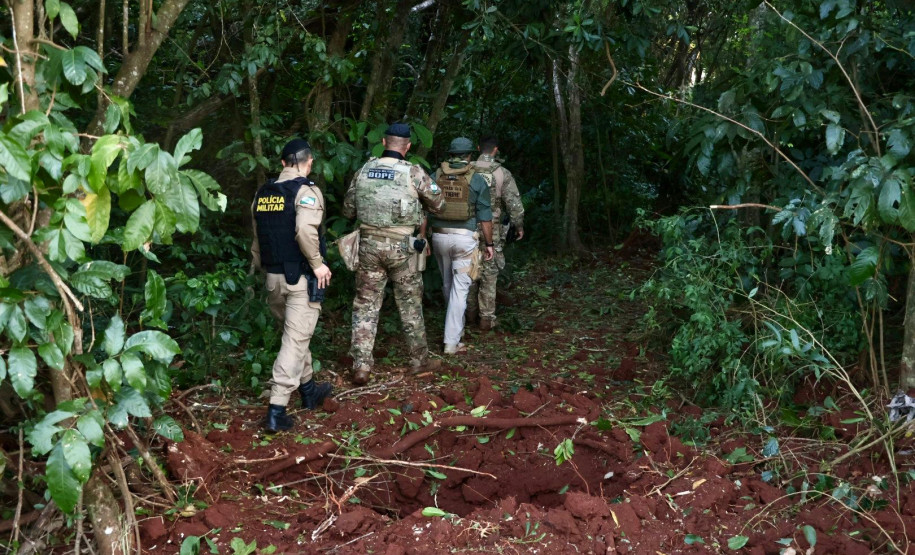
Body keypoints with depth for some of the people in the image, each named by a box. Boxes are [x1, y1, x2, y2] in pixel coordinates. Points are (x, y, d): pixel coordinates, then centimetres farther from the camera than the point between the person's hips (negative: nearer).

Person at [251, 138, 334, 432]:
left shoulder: (263, 192, 10)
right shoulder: (306, 191, -10)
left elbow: (257, 237, 14)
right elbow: (305, 230, -25)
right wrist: (317, 263, -15)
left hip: (273, 276, 7)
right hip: (301, 278, -7)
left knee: (296, 334, 21)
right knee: (295, 340, -3)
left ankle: (309, 391, 37)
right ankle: (277, 410, -7)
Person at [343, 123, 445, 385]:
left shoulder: (364, 170, 2)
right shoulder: (413, 172, -8)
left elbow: (348, 210, 10)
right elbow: (438, 204, 4)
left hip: (368, 244, 3)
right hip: (400, 247, -2)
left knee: (365, 305, 9)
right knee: (410, 305, 12)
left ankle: (361, 366, 7)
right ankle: (420, 360, 25)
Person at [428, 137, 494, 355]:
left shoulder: (436, 176, 3)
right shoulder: (477, 180, -4)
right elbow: (485, 215, -4)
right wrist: (489, 243, 5)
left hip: (439, 237, 4)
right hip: (465, 238, -3)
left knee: (448, 284, 20)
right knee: (459, 288, -1)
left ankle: (457, 327, 39)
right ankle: (452, 342, -3)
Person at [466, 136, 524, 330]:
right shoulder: (502, 173, -8)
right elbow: (514, 203, -8)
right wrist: (519, 226, 6)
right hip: (492, 231, -3)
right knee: (489, 274, 5)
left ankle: (471, 314, 24)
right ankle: (486, 318, 8)